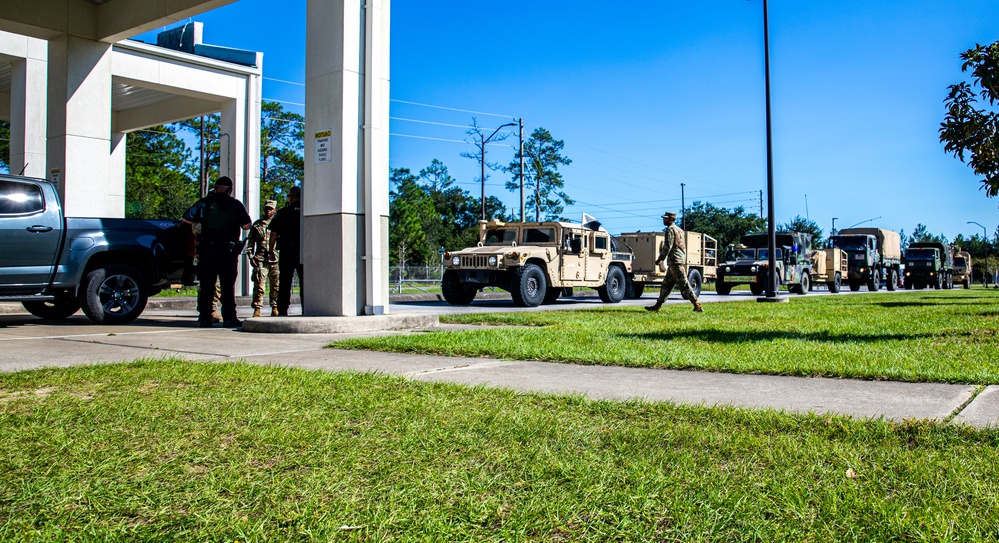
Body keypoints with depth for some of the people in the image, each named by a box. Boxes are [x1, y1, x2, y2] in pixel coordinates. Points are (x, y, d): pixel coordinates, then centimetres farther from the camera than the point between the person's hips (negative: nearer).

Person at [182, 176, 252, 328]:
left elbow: (185, 219, 10)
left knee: (206, 284, 8)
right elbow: (247, 225, -4)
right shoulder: (235, 204, -1)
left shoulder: (204, 203, 5)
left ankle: (204, 318, 8)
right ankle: (229, 318, -2)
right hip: (228, 250, -2)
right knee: (227, 285, 0)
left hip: (207, 250, 2)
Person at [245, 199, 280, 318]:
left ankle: (275, 308, 12)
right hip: (260, 259, 0)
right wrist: (250, 256, 4)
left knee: (276, 285, 2)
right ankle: (257, 309, -3)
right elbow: (250, 240, 14)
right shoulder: (257, 224, 14)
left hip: (275, 258, 0)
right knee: (259, 284, -5)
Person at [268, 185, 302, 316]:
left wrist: (271, 250, 7)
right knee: (305, 282, 7)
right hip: (304, 252, 1)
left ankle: (282, 311, 2)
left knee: (285, 282, 3)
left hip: (286, 251, -1)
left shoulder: (282, 212, 0)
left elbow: (273, 233, -1)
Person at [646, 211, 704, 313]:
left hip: (675, 261, -10)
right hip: (681, 260, 10)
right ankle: (657, 305, 12)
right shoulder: (679, 230, 21)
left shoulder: (670, 229, -8)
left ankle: (697, 305, -11)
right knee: (666, 284, 10)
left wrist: (660, 259, -9)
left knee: (684, 285, -10)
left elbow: (667, 246, -16)